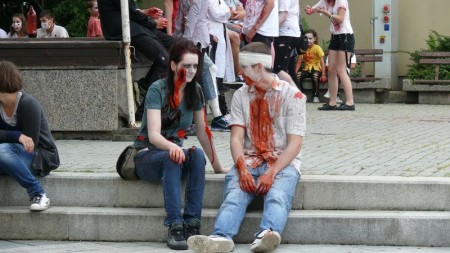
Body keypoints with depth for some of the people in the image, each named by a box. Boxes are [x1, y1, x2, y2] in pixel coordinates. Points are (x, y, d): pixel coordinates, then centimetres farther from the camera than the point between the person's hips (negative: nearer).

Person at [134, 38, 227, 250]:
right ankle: (175, 226, -42)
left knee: (198, 155, -30)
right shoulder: (158, 90, -15)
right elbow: (153, 135, -25)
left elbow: (203, 132, 8)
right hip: (147, 155, -4)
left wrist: (217, 166, 6)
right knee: (171, 158, -38)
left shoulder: (195, 91, 2)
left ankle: (192, 223, -34)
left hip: (174, 153, 4)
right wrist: (171, 146, -46)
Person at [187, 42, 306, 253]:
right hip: (249, 162, 3)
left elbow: (295, 144, -4)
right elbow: (236, 138, 4)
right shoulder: (241, 96, 14)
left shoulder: (292, 95, 2)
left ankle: (267, 234, -64)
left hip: (283, 163, -2)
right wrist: (242, 169, -16)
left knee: (277, 196, -35)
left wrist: (272, 173, -18)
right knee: (234, 196, -30)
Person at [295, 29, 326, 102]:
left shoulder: (317, 48, -9)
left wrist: (323, 75, -19)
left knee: (315, 76, -37)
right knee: (298, 76, -28)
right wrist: (295, 72, -14)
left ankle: (316, 96, -18)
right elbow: (299, 63, 0)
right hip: (307, 69, 3)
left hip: (316, 69, -3)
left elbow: (322, 62, -12)